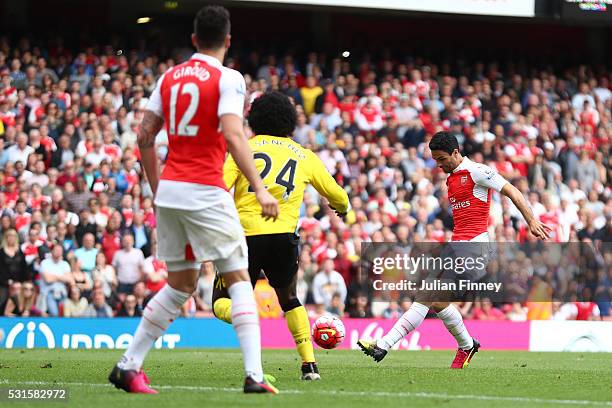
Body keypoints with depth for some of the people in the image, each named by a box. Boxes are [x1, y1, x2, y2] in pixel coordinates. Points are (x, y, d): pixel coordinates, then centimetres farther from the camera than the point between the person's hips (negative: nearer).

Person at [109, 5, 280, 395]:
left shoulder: (169, 77, 12)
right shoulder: (228, 78, -6)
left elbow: (145, 136, 12)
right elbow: (232, 135, -20)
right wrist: (260, 188, -23)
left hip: (170, 189, 6)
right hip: (206, 192, -6)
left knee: (180, 285, 16)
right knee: (239, 279, 2)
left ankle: (128, 366, 14)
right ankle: (254, 374, -9)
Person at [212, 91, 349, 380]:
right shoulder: (305, 156, 17)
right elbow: (338, 197, 27)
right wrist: (341, 208, 50)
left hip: (245, 235, -2)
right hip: (283, 237, 2)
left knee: (221, 302, 11)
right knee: (289, 299, 27)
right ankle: (309, 364, 15)